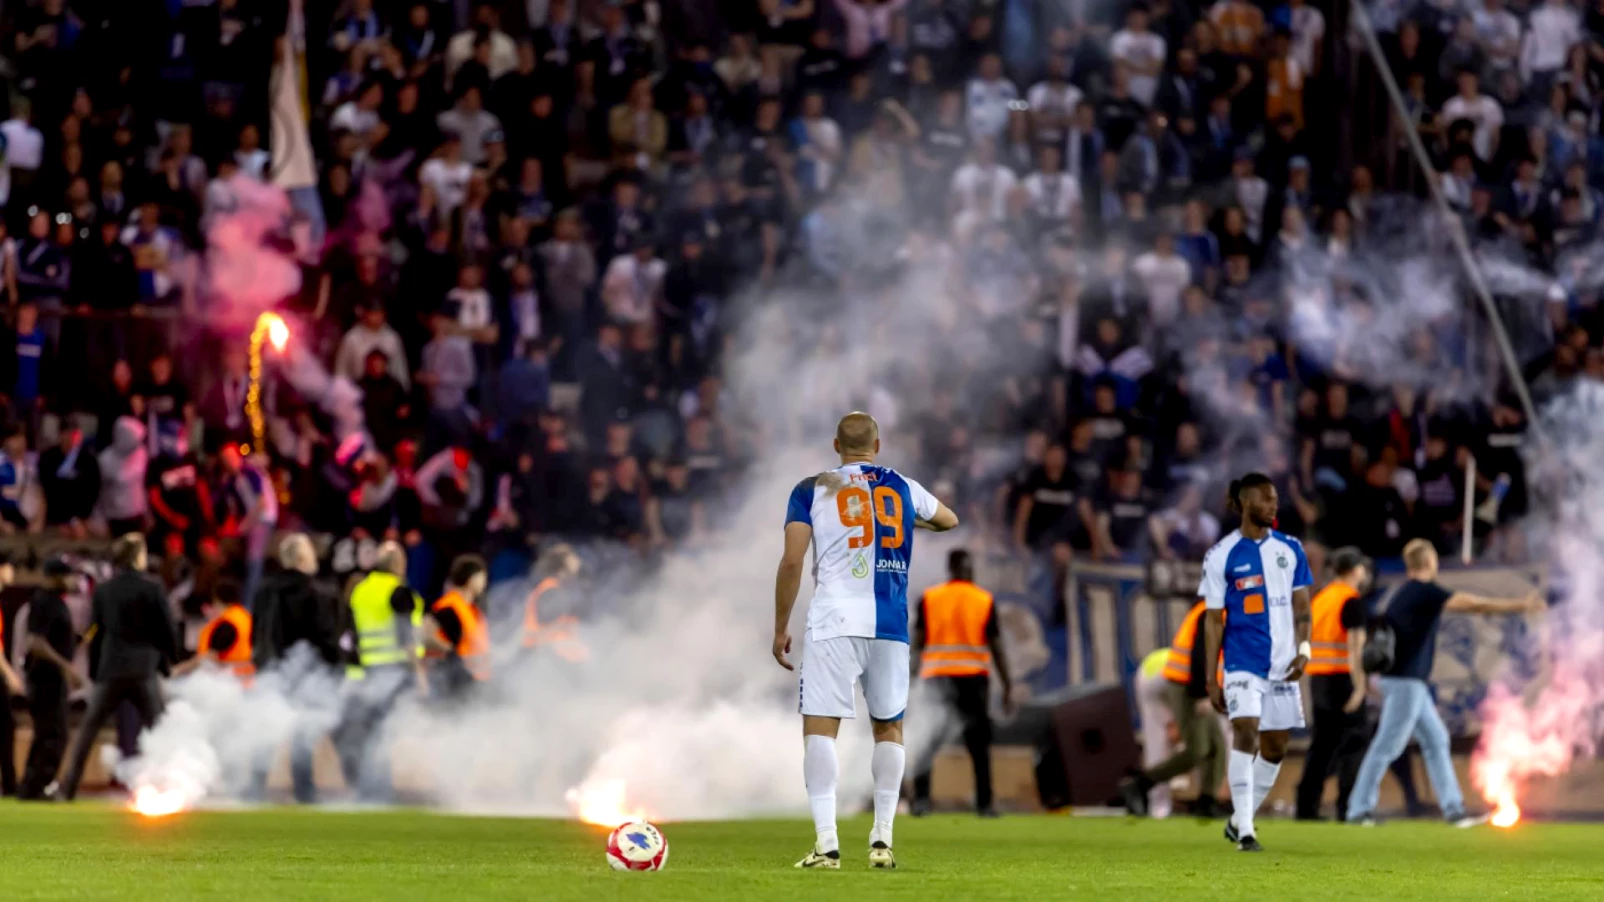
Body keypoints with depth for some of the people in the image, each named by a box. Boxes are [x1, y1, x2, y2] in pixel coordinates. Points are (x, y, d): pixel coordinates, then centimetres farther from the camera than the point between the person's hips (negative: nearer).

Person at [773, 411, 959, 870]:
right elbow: (949, 520, 33)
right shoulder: (902, 488, 13)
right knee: (889, 728, 15)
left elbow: (792, 561, -3)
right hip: (890, 625, 3)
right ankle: (882, 840, 9)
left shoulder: (812, 489, 4)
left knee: (820, 726, -4)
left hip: (835, 623, -3)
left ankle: (826, 841, -15)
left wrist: (780, 629, 4)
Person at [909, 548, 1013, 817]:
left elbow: (917, 642, -1)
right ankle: (984, 803, 4)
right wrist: (1007, 687, 4)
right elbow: (996, 646, 0)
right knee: (978, 744, 6)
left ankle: (920, 798, -9)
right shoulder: (984, 601, 1)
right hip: (974, 678, -1)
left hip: (936, 676, 1)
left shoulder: (929, 598, 2)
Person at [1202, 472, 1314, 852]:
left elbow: (1301, 607, 11)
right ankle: (1244, 831, -18)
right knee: (1246, 733, -20)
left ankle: (1239, 821, 24)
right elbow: (1214, 619, 0)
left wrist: (1303, 649, -7)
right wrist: (1211, 679, -3)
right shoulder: (1222, 556, -2)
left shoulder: (1290, 549, 8)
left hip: (1283, 665, 4)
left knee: (1275, 747, 7)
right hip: (1243, 663, -4)